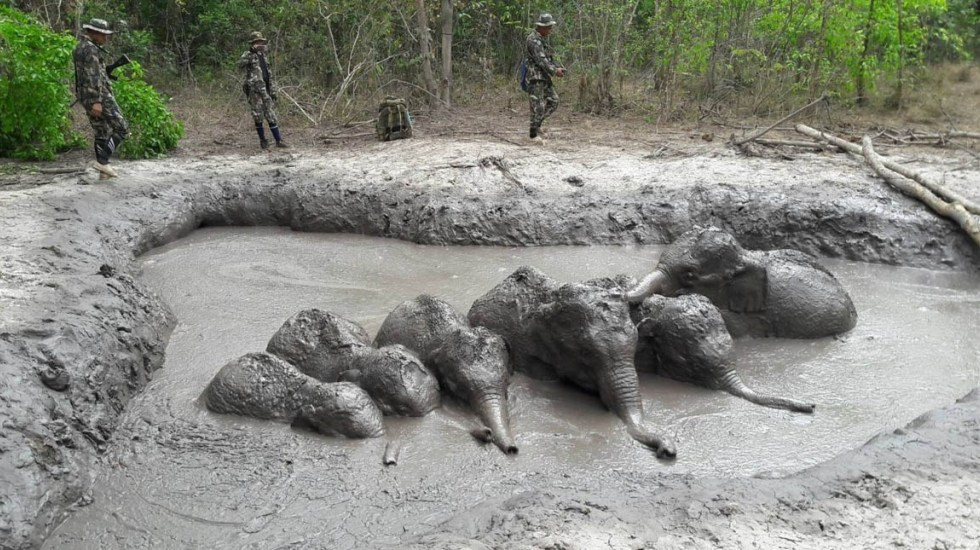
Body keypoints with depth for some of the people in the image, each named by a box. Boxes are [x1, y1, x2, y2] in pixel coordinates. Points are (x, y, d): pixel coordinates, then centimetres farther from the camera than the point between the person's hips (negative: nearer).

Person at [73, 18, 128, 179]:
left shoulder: (80, 47, 18)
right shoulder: (91, 49, -14)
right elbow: (93, 77, -21)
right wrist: (96, 101, -25)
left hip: (86, 97, 10)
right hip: (99, 96, -10)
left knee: (102, 132, 12)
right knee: (121, 128, -3)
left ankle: (104, 171, 13)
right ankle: (102, 161, -8)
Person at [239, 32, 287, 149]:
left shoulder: (263, 57, 17)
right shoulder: (248, 55, -4)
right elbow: (240, 64, -27)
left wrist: (273, 91, 16)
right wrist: (251, 52, -34)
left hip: (265, 90, 6)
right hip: (254, 90, -6)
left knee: (271, 115, 3)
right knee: (258, 117, 0)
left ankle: (278, 140, 4)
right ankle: (262, 140, 12)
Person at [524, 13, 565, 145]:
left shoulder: (544, 39, 17)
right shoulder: (533, 40, -13)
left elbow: (549, 57, 20)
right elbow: (540, 59, -21)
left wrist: (558, 67, 4)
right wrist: (554, 71, -21)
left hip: (544, 76, 9)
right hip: (535, 76, -9)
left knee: (553, 101, 7)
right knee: (538, 106, -8)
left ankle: (537, 125, 17)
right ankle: (534, 135, -2)